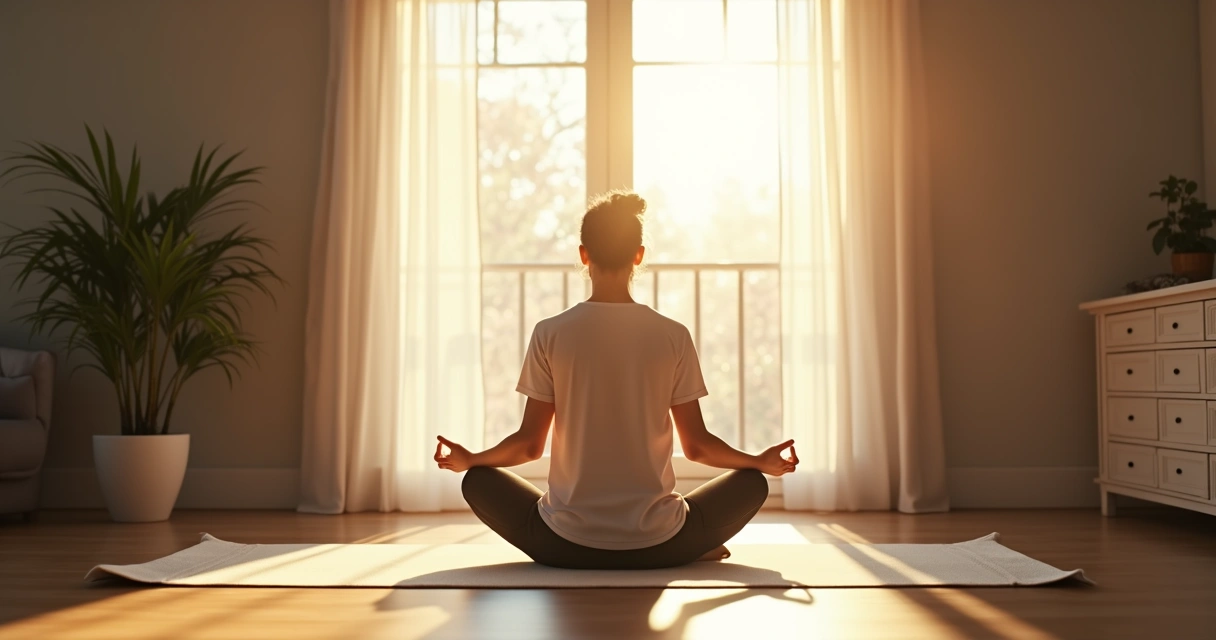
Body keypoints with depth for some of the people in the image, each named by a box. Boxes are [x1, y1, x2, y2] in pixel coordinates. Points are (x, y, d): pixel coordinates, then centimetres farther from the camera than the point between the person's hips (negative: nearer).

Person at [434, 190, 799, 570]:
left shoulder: (550, 333, -6)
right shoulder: (674, 336, -4)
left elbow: (529, 444, -1)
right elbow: (696, 445, 0)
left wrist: (469, 459, 18)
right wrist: (762, 461, 18)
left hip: (567, 545, -1)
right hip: (657, 544, 1)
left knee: (478, 481, 23)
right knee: (752, 482, 24)